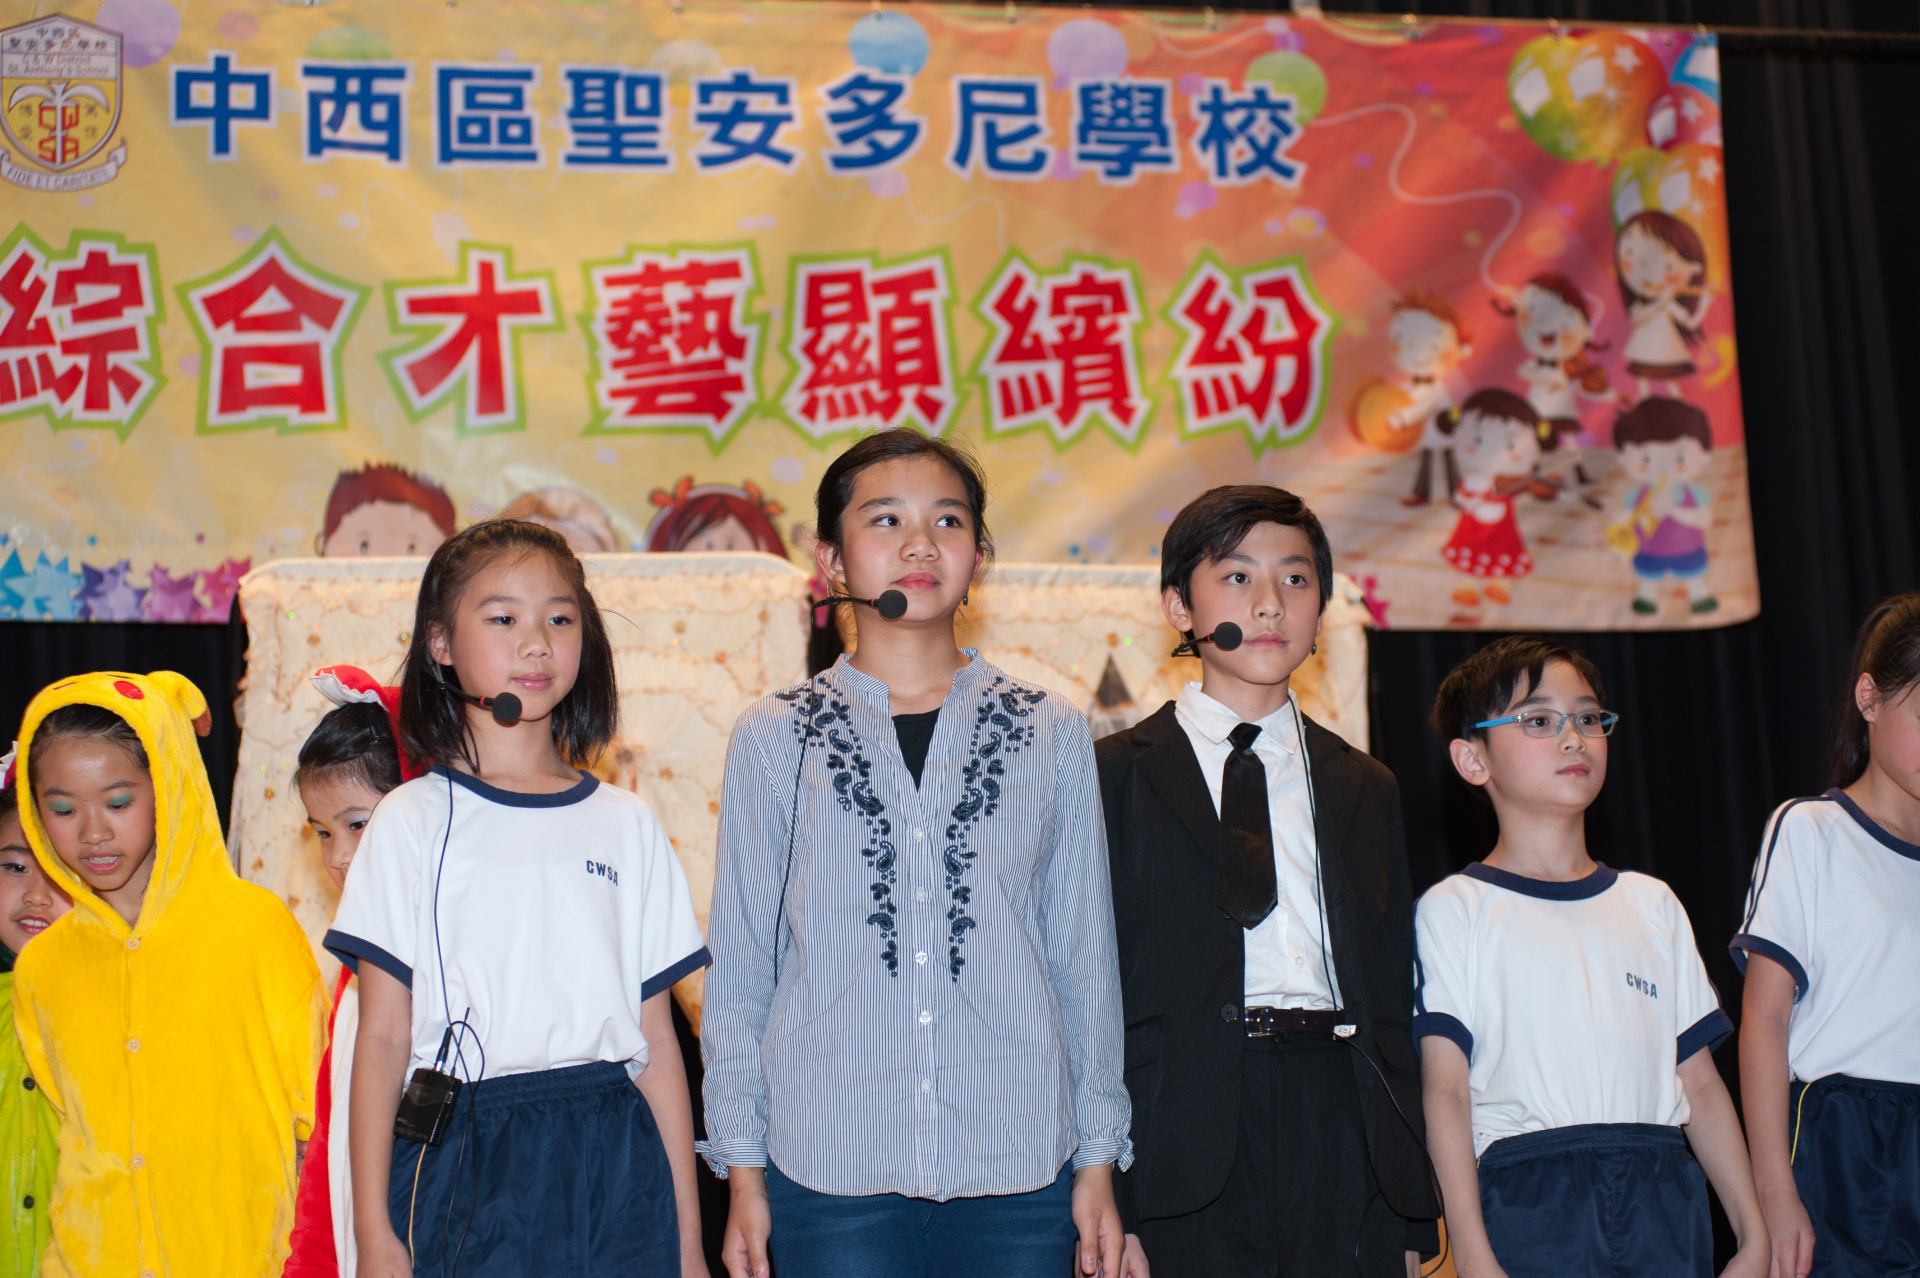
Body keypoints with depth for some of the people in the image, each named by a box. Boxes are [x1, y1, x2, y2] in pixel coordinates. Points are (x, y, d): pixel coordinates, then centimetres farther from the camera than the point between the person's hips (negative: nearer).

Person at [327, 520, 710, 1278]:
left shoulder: (628, 825, 8)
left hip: (615, 1166, 2)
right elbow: (383, 1038, 0)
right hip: (466, 1168, -2)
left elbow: (657, 1041, 8)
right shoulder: (414, 823, 2)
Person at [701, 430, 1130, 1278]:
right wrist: (743, 1171, 4)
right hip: (829, 1169, -1)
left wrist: (1098, 1161, 8)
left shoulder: (1052, 736, 7)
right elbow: (740, 968, 7)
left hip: (1016, 1167, 1)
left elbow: (1085, 956, 9)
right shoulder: (773, 741, 5)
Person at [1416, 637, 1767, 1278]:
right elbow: (1445, 1090, -5)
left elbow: (1699, 1083, 15)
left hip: (1665, 1202, 4)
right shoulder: (1453, 911, 2)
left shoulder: (1652, 904, 16)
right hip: (1529, 1206, -4)